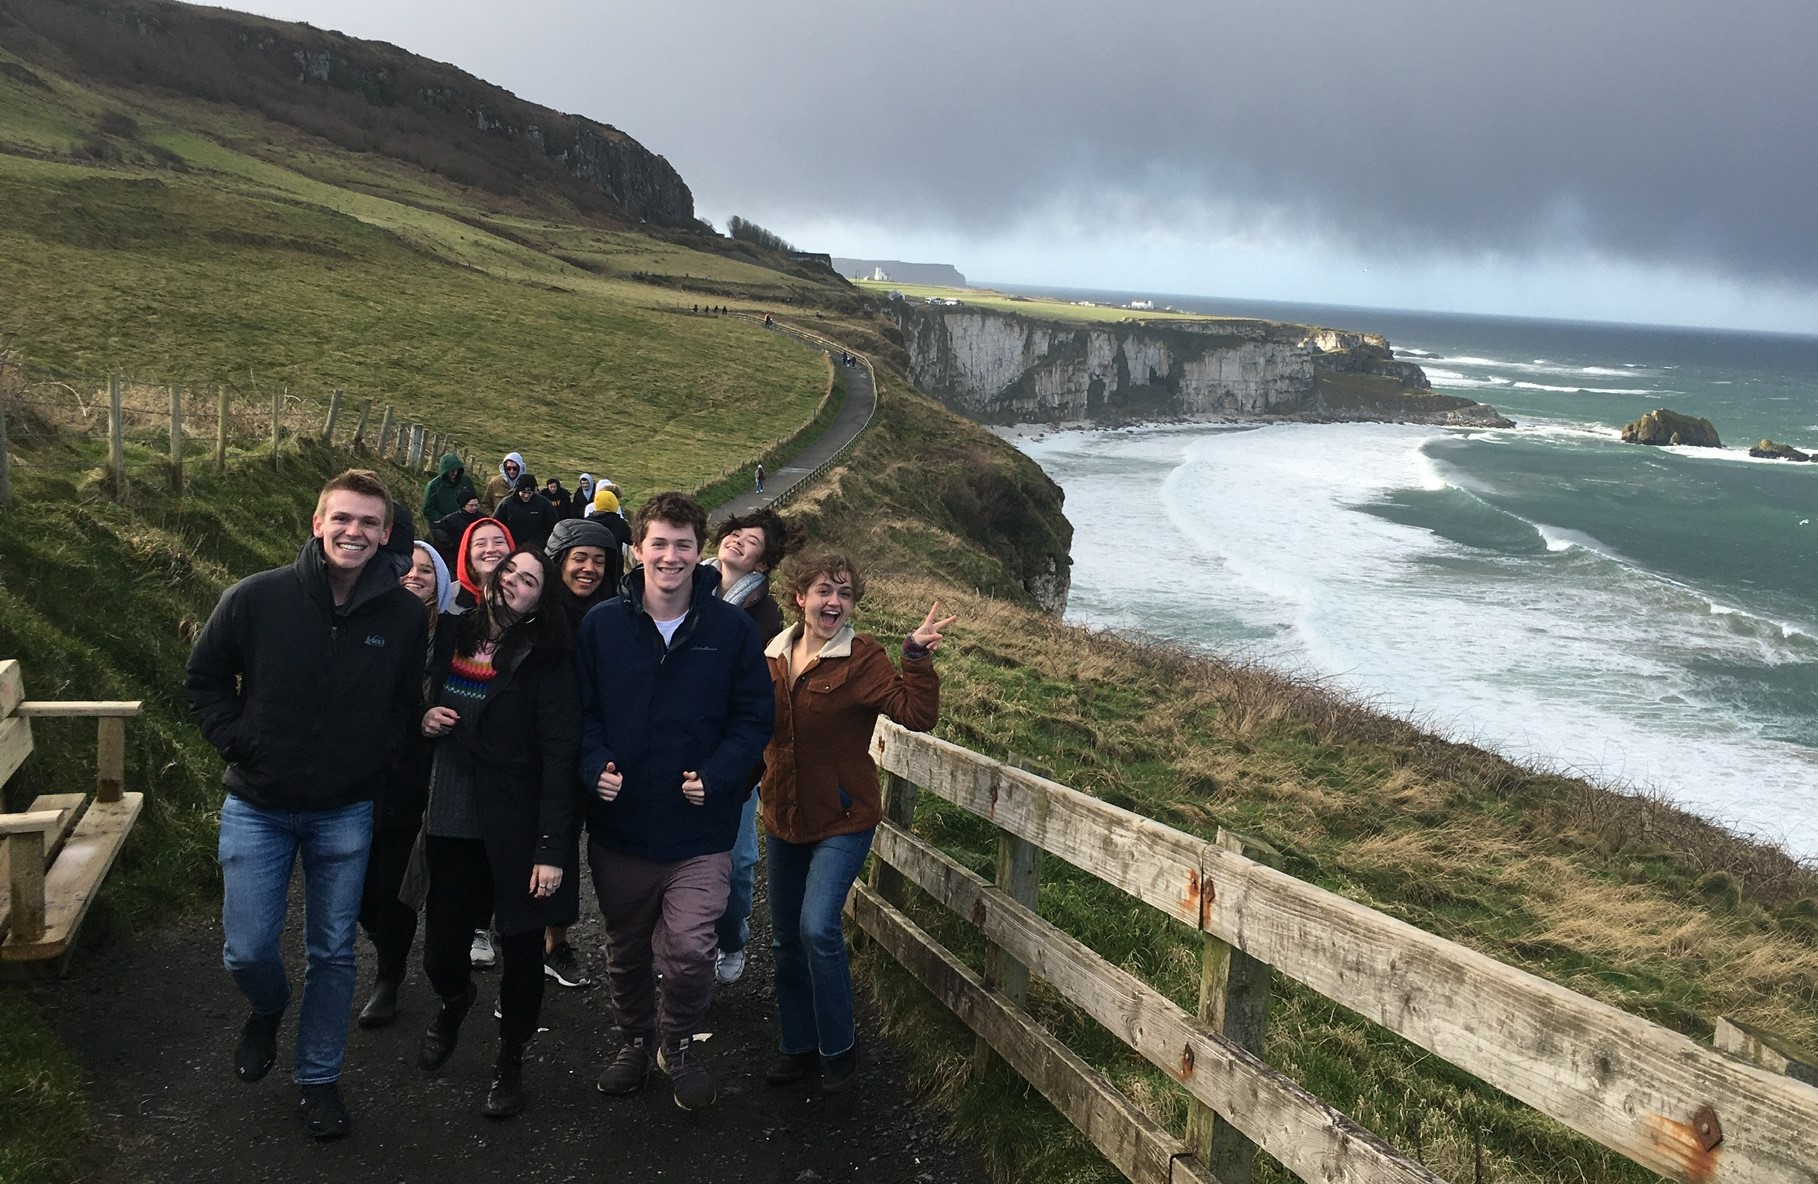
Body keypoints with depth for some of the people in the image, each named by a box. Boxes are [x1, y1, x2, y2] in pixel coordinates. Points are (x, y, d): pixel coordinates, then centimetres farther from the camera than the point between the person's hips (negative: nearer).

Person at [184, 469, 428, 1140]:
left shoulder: (404, 615, -9)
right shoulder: (256, 598, -13)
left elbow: (406, 702, 7)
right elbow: (203, 678, 1)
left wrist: (376, 761, -2)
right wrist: (236, 742, -7)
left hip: (346, 813, 1)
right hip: (257, 807, -1)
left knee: (333, 953, 11)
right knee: (247, 951, 3)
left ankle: (318, 1077, 29)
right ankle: (268, 1010, 39)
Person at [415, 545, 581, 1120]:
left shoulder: (546, 660, -10)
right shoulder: (453, 637, 6)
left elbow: (559, 755, -14)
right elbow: (427, 702, 24)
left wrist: (551, 848, -18)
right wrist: (423, 717, -2)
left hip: (514, 829, -4)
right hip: (448, 825, 4)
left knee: (521, 946, 7)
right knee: (439, 951, 9)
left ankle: (510, 1059, 30)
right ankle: (455, 1000, 45)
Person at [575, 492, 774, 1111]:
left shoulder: (732, 629, -4)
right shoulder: (602, 625, 0)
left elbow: (754, 716, 0)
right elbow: (580, 710, 4)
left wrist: (717, 775, -15)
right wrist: (596, 764, -14)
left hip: (700, 832, -2)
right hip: (619, 825, 2)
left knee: (688, 951, -11)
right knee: (625, 951, 18)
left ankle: (679, 1043, 19)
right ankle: (635, 1042, 43)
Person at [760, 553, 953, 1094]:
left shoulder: (863, 658, -13)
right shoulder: (773, 654, 3)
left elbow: (917, 714, -25)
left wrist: (918, 657, -33)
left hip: (843, 820, -6)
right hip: (785, 820, 6)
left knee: (818, 928, -19)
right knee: (786, 939, 15)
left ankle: (838, 1048, 3)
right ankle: (798, 1047, 33)